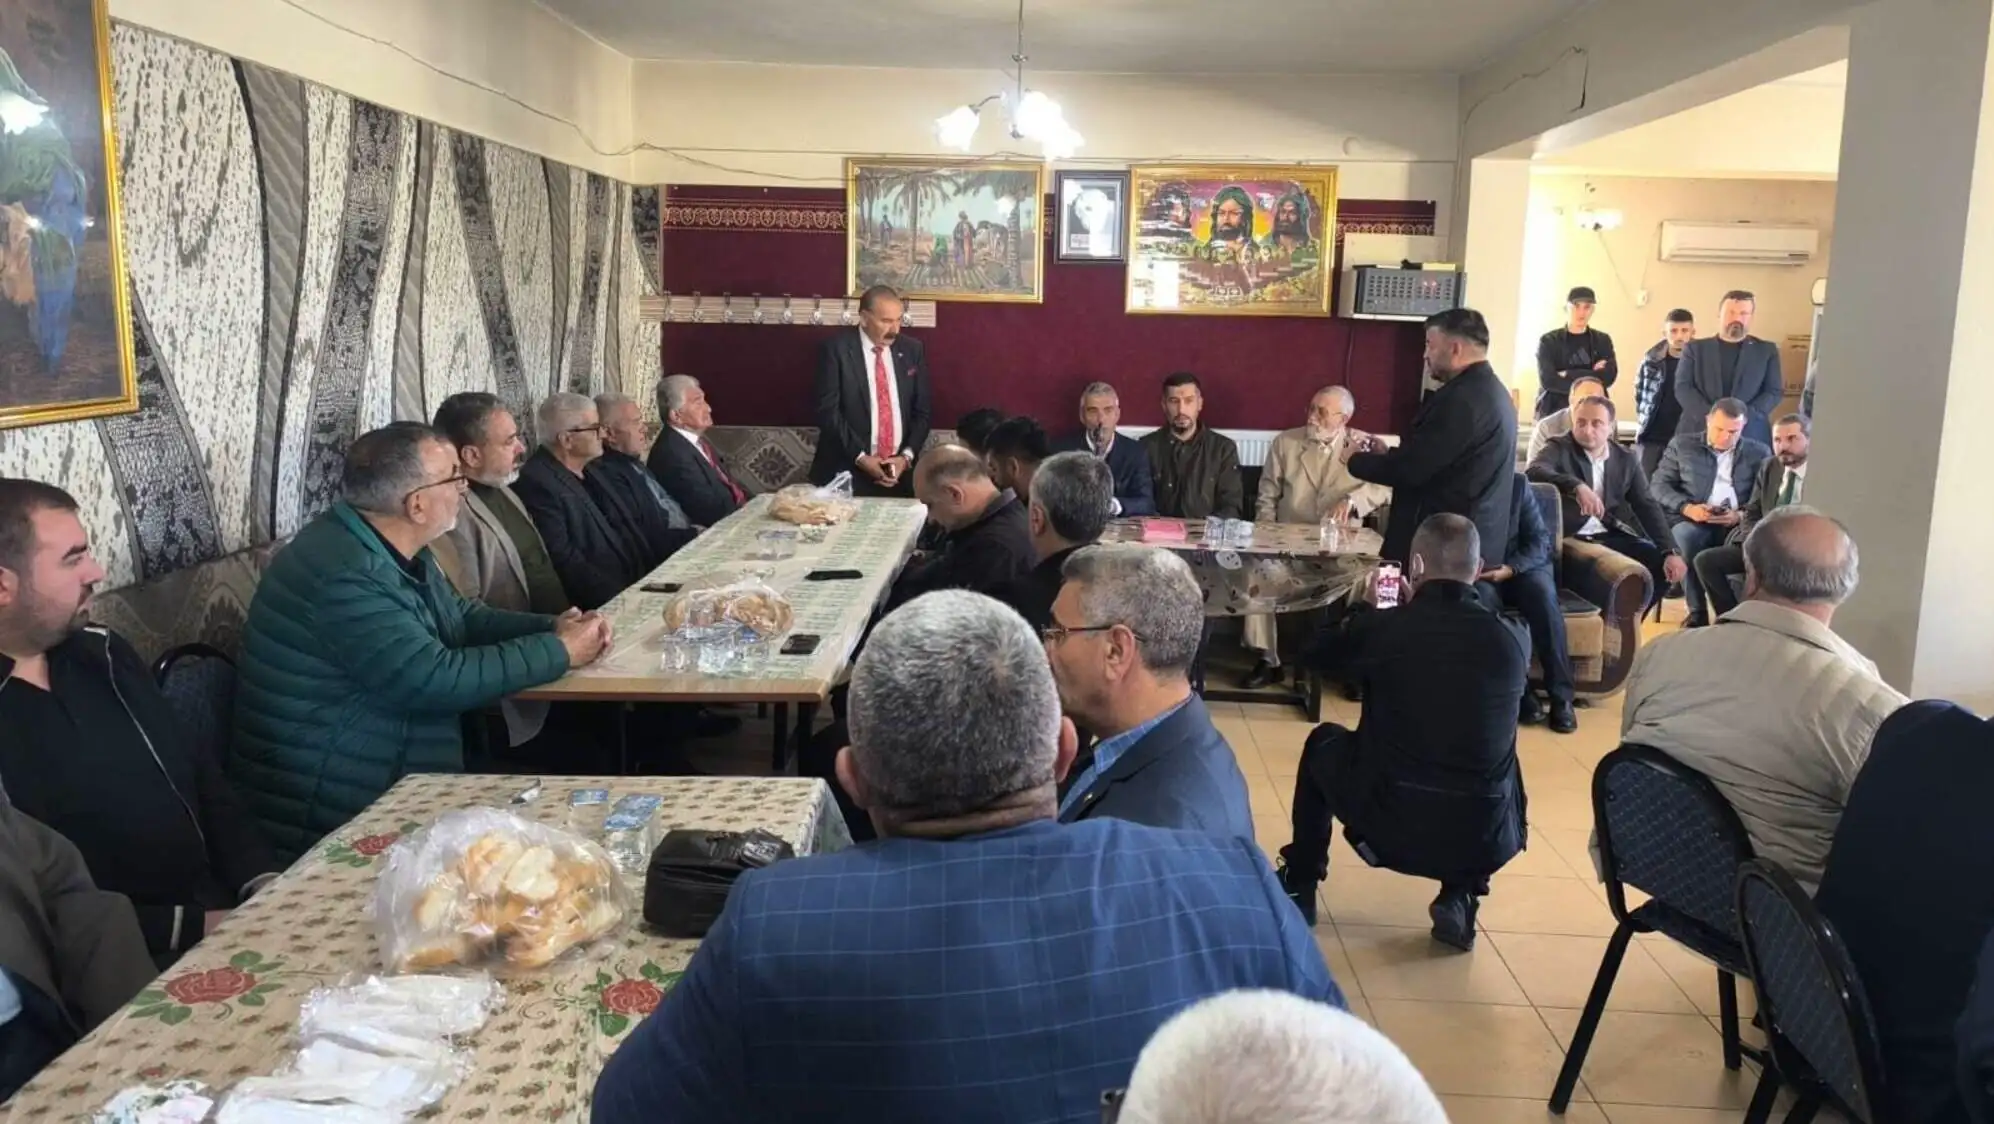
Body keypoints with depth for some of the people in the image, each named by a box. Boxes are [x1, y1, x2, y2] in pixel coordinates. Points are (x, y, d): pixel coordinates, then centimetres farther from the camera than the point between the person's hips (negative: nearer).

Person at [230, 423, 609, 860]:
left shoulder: (394, 549, 6)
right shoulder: (345, 575, -26)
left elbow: (460, 617, 17)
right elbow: (437, 680, -29)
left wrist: (552, 628, 0)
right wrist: (560, 652, -18)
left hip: (391, 777, 9)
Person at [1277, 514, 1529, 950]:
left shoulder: (1383, 627, -10)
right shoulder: (1514, 638, -5)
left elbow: (1321, 653, 13)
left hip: (1387, 828, -2)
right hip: (1485, 841, 2)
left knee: (1324, 741, 26)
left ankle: (1298, 888, 35)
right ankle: (1460, 898, 22)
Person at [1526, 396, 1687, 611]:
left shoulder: (1626, 458, 9)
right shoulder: (1560, 449, -3)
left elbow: (1648, 507, 7)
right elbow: (1533, 472, -25)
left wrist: (1671, 552, -6)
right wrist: (1577, 486, -41)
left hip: (1610, 536, 5)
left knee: (1662, 564, -9)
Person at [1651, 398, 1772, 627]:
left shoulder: (1759, 453, 15)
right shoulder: (1682, 445, 14)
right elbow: (1660, 485, 8)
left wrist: (1741, 516, -15)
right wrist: (1686, 507, -11)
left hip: (1737, 525, 0)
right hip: (1692, 521, 0)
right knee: (1686, 537, -36)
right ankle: (1697, 612, -24)